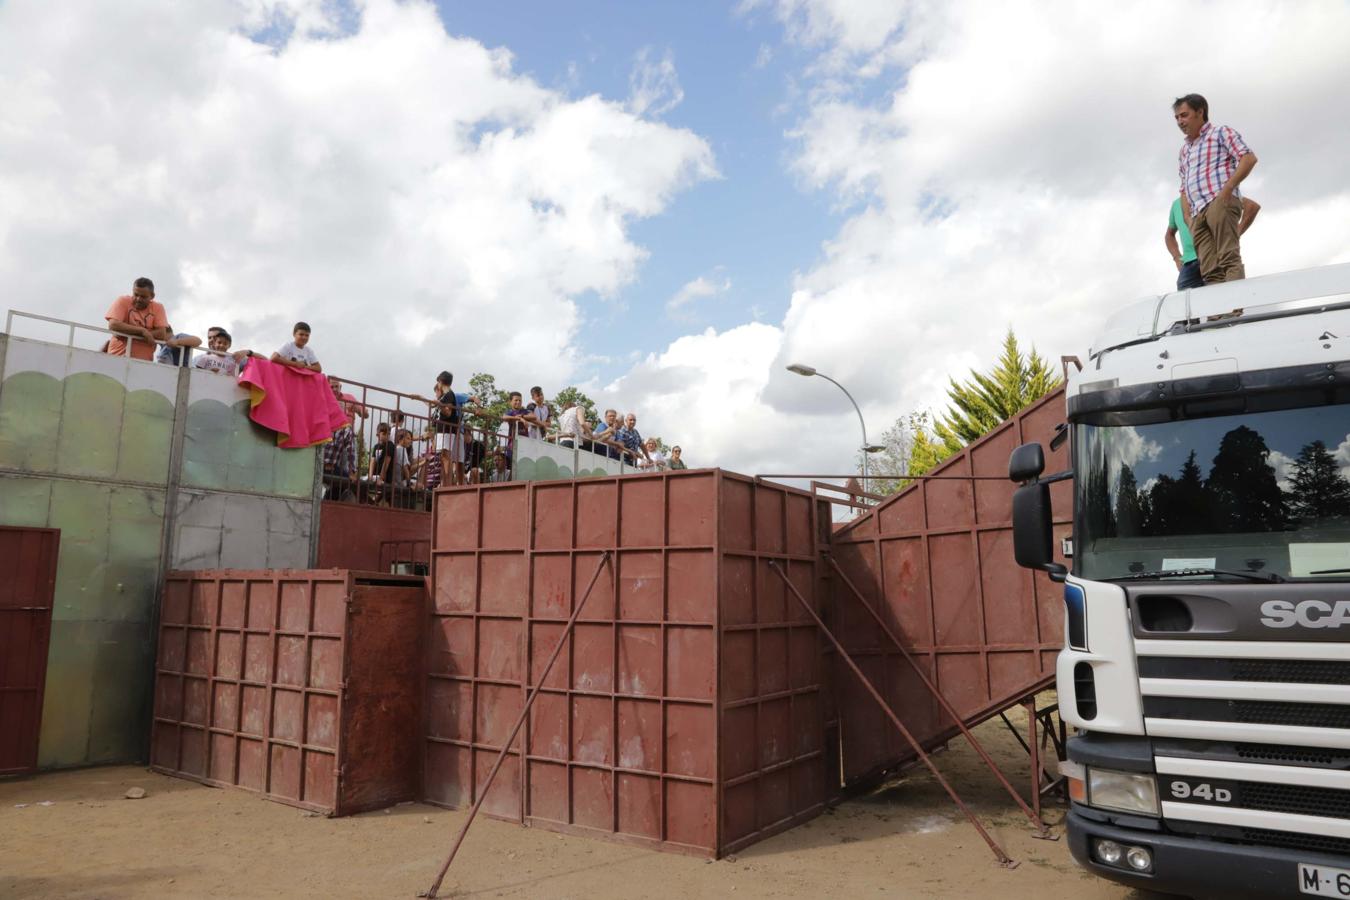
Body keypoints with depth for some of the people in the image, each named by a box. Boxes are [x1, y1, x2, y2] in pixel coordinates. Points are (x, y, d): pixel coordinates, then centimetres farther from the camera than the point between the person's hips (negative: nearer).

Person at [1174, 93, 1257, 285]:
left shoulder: (1220, 132, 13)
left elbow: (1249, 158, 0)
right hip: (1197, 214, 6)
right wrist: (1186, 216, 9)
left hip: (1220, 202, -6)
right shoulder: (1184, 150, 31)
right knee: (1210, 271, -11)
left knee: (1229, 258, -20)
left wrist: (1228, 188, -13)